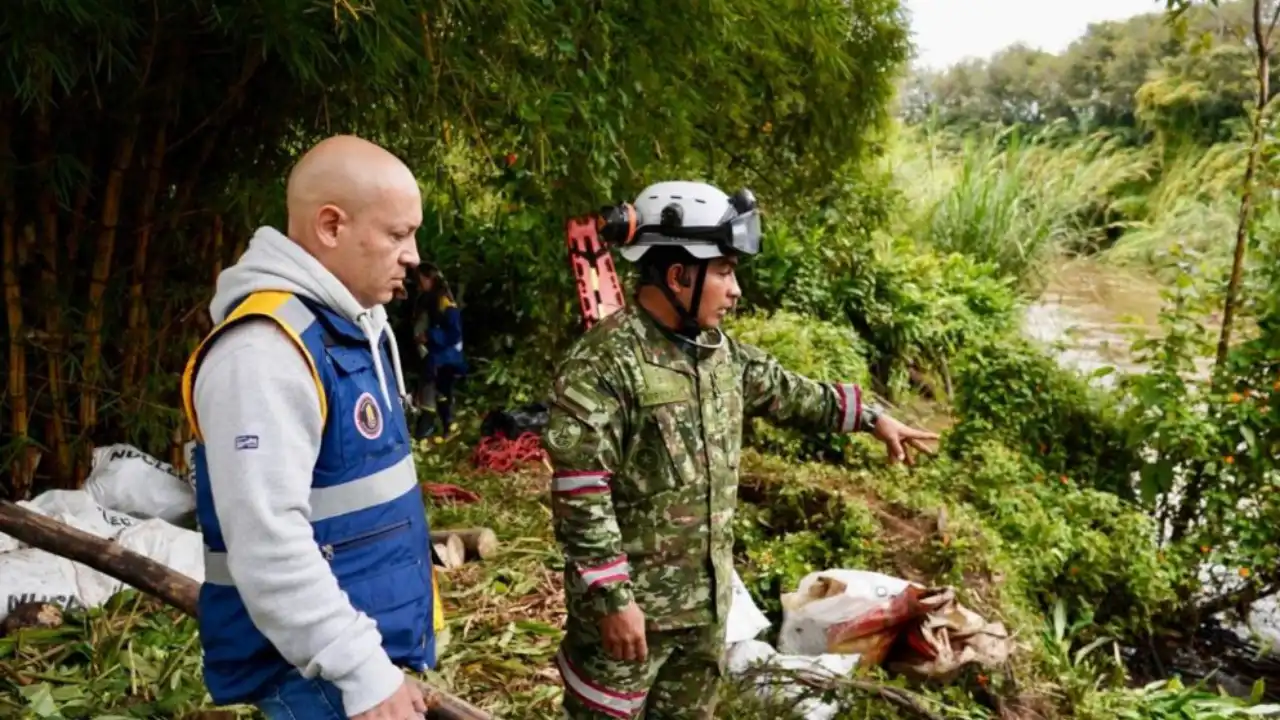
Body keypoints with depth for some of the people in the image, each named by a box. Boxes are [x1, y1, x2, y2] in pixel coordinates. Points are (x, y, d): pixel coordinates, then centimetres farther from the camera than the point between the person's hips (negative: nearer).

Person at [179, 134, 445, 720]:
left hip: (375, 637, 9)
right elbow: (268, 545, -29)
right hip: (315, 666, -9)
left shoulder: (353, 323, 8)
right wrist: (363, 673, -25)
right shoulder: (265, 348, -24)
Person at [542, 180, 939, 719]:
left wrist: (871, 417, 25)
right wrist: (612, 597, -23)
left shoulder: (719, 351, 5)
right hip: (630, 601, -8)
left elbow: (787, 393, 21)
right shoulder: (603, 363, -22)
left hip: (707, 595, 8)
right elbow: (580, 495, -23)